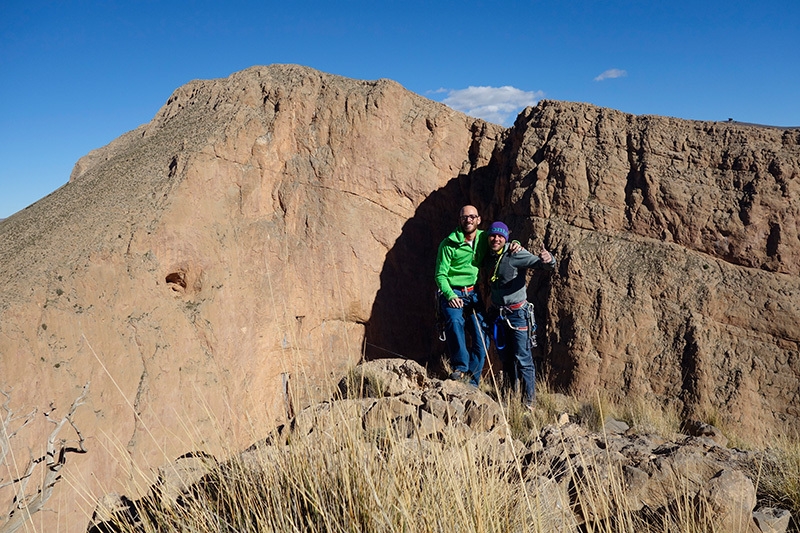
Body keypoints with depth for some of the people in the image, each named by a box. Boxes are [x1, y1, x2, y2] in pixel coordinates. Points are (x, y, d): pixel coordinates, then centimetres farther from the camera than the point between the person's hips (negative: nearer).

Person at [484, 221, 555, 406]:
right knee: (505, 357, 16)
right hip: (498, 313, 7)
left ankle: (528, 400, 6)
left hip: (517, 313, -7)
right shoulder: (488, 257, 5)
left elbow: (542, 264, -22)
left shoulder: (515, 254, -15)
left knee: (523, 358, -4)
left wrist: (548, 260, -43)